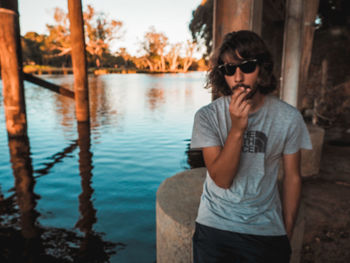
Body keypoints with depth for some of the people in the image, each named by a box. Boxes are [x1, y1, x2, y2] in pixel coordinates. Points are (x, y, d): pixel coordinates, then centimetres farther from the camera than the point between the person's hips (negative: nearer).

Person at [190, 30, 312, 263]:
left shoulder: (288, 118, -10)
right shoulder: (207, 116, -13)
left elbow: (292, 177, 0)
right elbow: (222, 180, -18)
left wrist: (287, 233, 6)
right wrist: (237, 128, -31)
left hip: (267, 230, 1)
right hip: (214, 227, 0)